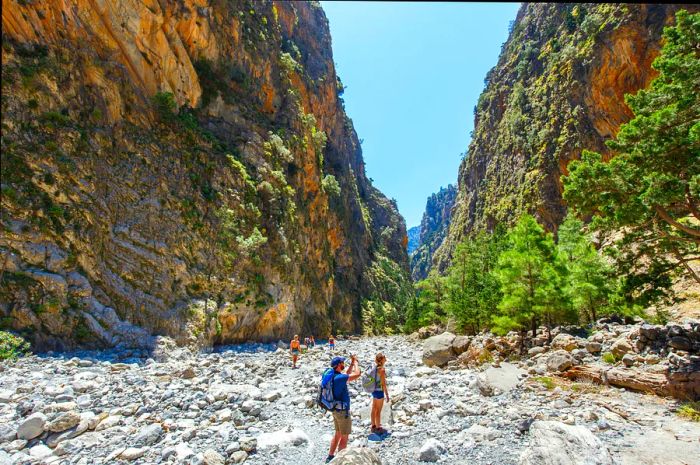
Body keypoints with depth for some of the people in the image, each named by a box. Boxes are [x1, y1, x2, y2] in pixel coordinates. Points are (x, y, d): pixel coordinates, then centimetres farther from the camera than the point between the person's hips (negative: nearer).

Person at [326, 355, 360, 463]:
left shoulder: (333, 375, 1)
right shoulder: (339, 377, -28)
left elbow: (347, 375, 18)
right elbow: (357, 374, -24)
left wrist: (352, 363, 12)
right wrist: (355, 362, -9)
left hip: (336, 410, 9)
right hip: (343, 411, -9)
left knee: (338, 434, 23)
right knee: (344, 437, 6)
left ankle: (330, 456, 32)